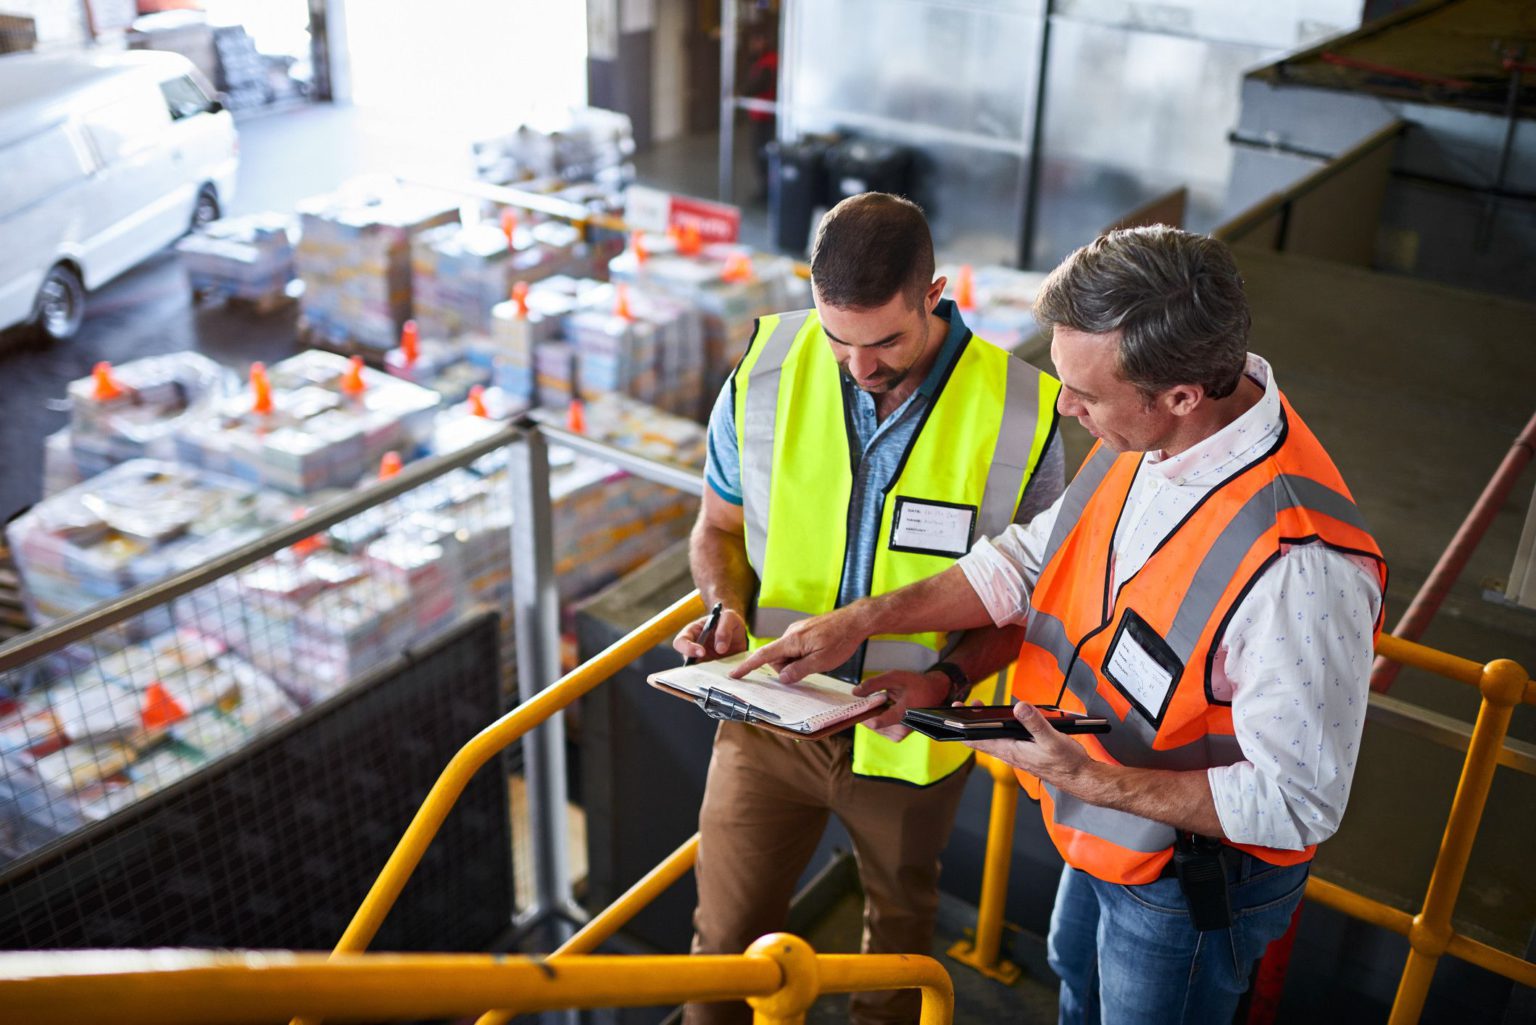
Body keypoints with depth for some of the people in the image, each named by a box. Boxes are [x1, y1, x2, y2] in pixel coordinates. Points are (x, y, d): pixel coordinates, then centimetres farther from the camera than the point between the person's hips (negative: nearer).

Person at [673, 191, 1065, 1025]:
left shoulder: (1017, 416, -19)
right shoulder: (765, 373, -15)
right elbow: (718, 526, 1)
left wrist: (943, 675, -25)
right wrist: (727, 611, -19)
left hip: (909, 735, 0)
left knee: (900, 920, 26)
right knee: (726, 937, 9)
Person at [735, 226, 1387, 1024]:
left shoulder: (1301, 565, -41)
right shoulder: (1146, 438, -16)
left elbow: (1298, 803, -31)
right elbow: (1033, 558, -2)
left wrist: (1090, 782, -33)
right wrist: (860, 621, -5)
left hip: (1193, 879, -7)